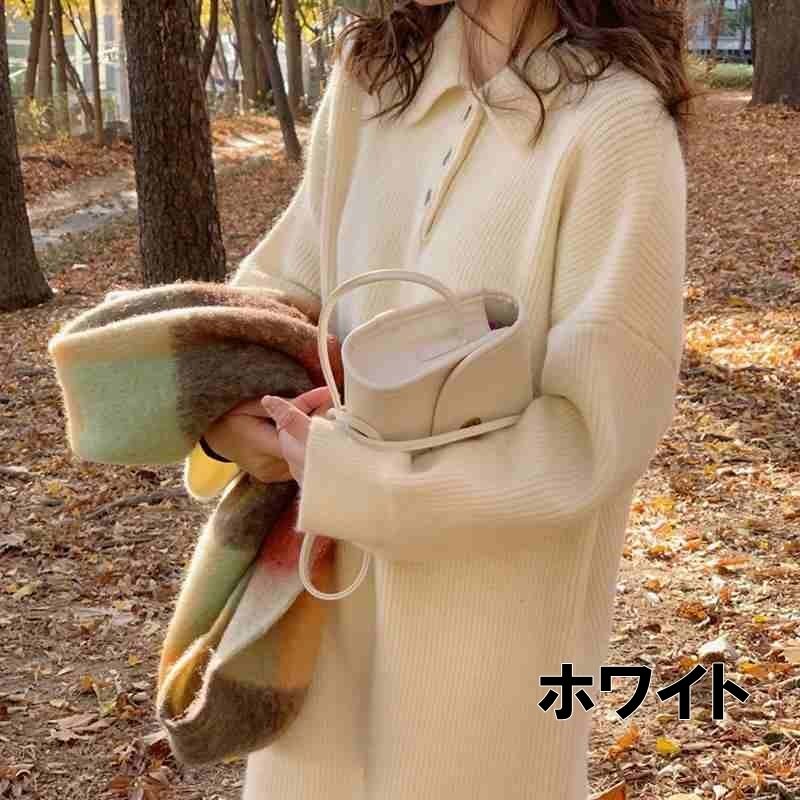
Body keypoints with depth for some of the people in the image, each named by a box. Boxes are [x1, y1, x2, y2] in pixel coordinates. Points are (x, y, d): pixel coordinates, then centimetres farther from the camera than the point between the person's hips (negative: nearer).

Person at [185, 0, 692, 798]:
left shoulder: (615, 122, -19)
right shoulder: (374, 76, -2)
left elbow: (598, 427, -20)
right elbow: (287, 275, 7)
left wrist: (339, 473, -22)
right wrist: (223, 412, -13)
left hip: (495, 597, -5)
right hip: (351, 566, 5)